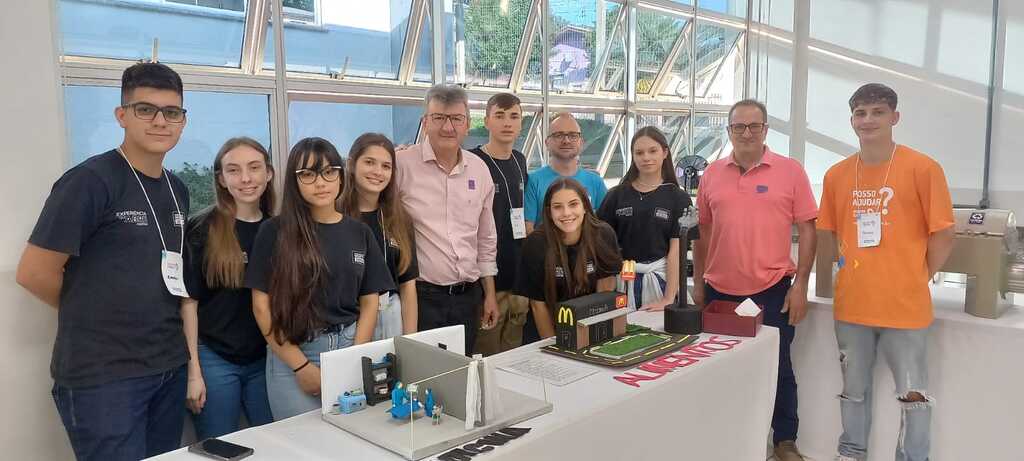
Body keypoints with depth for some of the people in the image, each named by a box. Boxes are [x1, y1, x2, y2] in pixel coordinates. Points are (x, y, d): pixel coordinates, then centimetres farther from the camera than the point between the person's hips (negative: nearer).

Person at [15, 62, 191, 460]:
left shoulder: (177, 190, 9)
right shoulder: (90, 180, -13)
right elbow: (33, 273, -12)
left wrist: (160, 319, 7)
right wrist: (95, 316, 0)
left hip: (169, 367, 7)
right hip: (103, 375, -6)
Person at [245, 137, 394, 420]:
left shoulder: (359, 233, 7)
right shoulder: (275, 232, -1)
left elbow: (369, 304, 6)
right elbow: (262, 306, -3)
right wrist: (301, 366, -9)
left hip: (352, 349, 3)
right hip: (292, 355, -2)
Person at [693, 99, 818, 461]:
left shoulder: (790, 170, -3)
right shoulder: (712, 174, 5)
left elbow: (807, 230, -2)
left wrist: (800, 284, -7)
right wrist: (698, 283, 10)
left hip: (772, 290, -2)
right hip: (720, 290, 3)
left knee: (777, 367, 9)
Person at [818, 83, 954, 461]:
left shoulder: (923, 168, -8)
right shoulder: (836, 175, 3)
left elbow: (942, 235, -5)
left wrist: (915, 281, -3)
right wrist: (851, 272, 7)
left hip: (905, 305, -3)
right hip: (851, 303, 4)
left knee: (913, 394, 8)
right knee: (853, 389, 17)